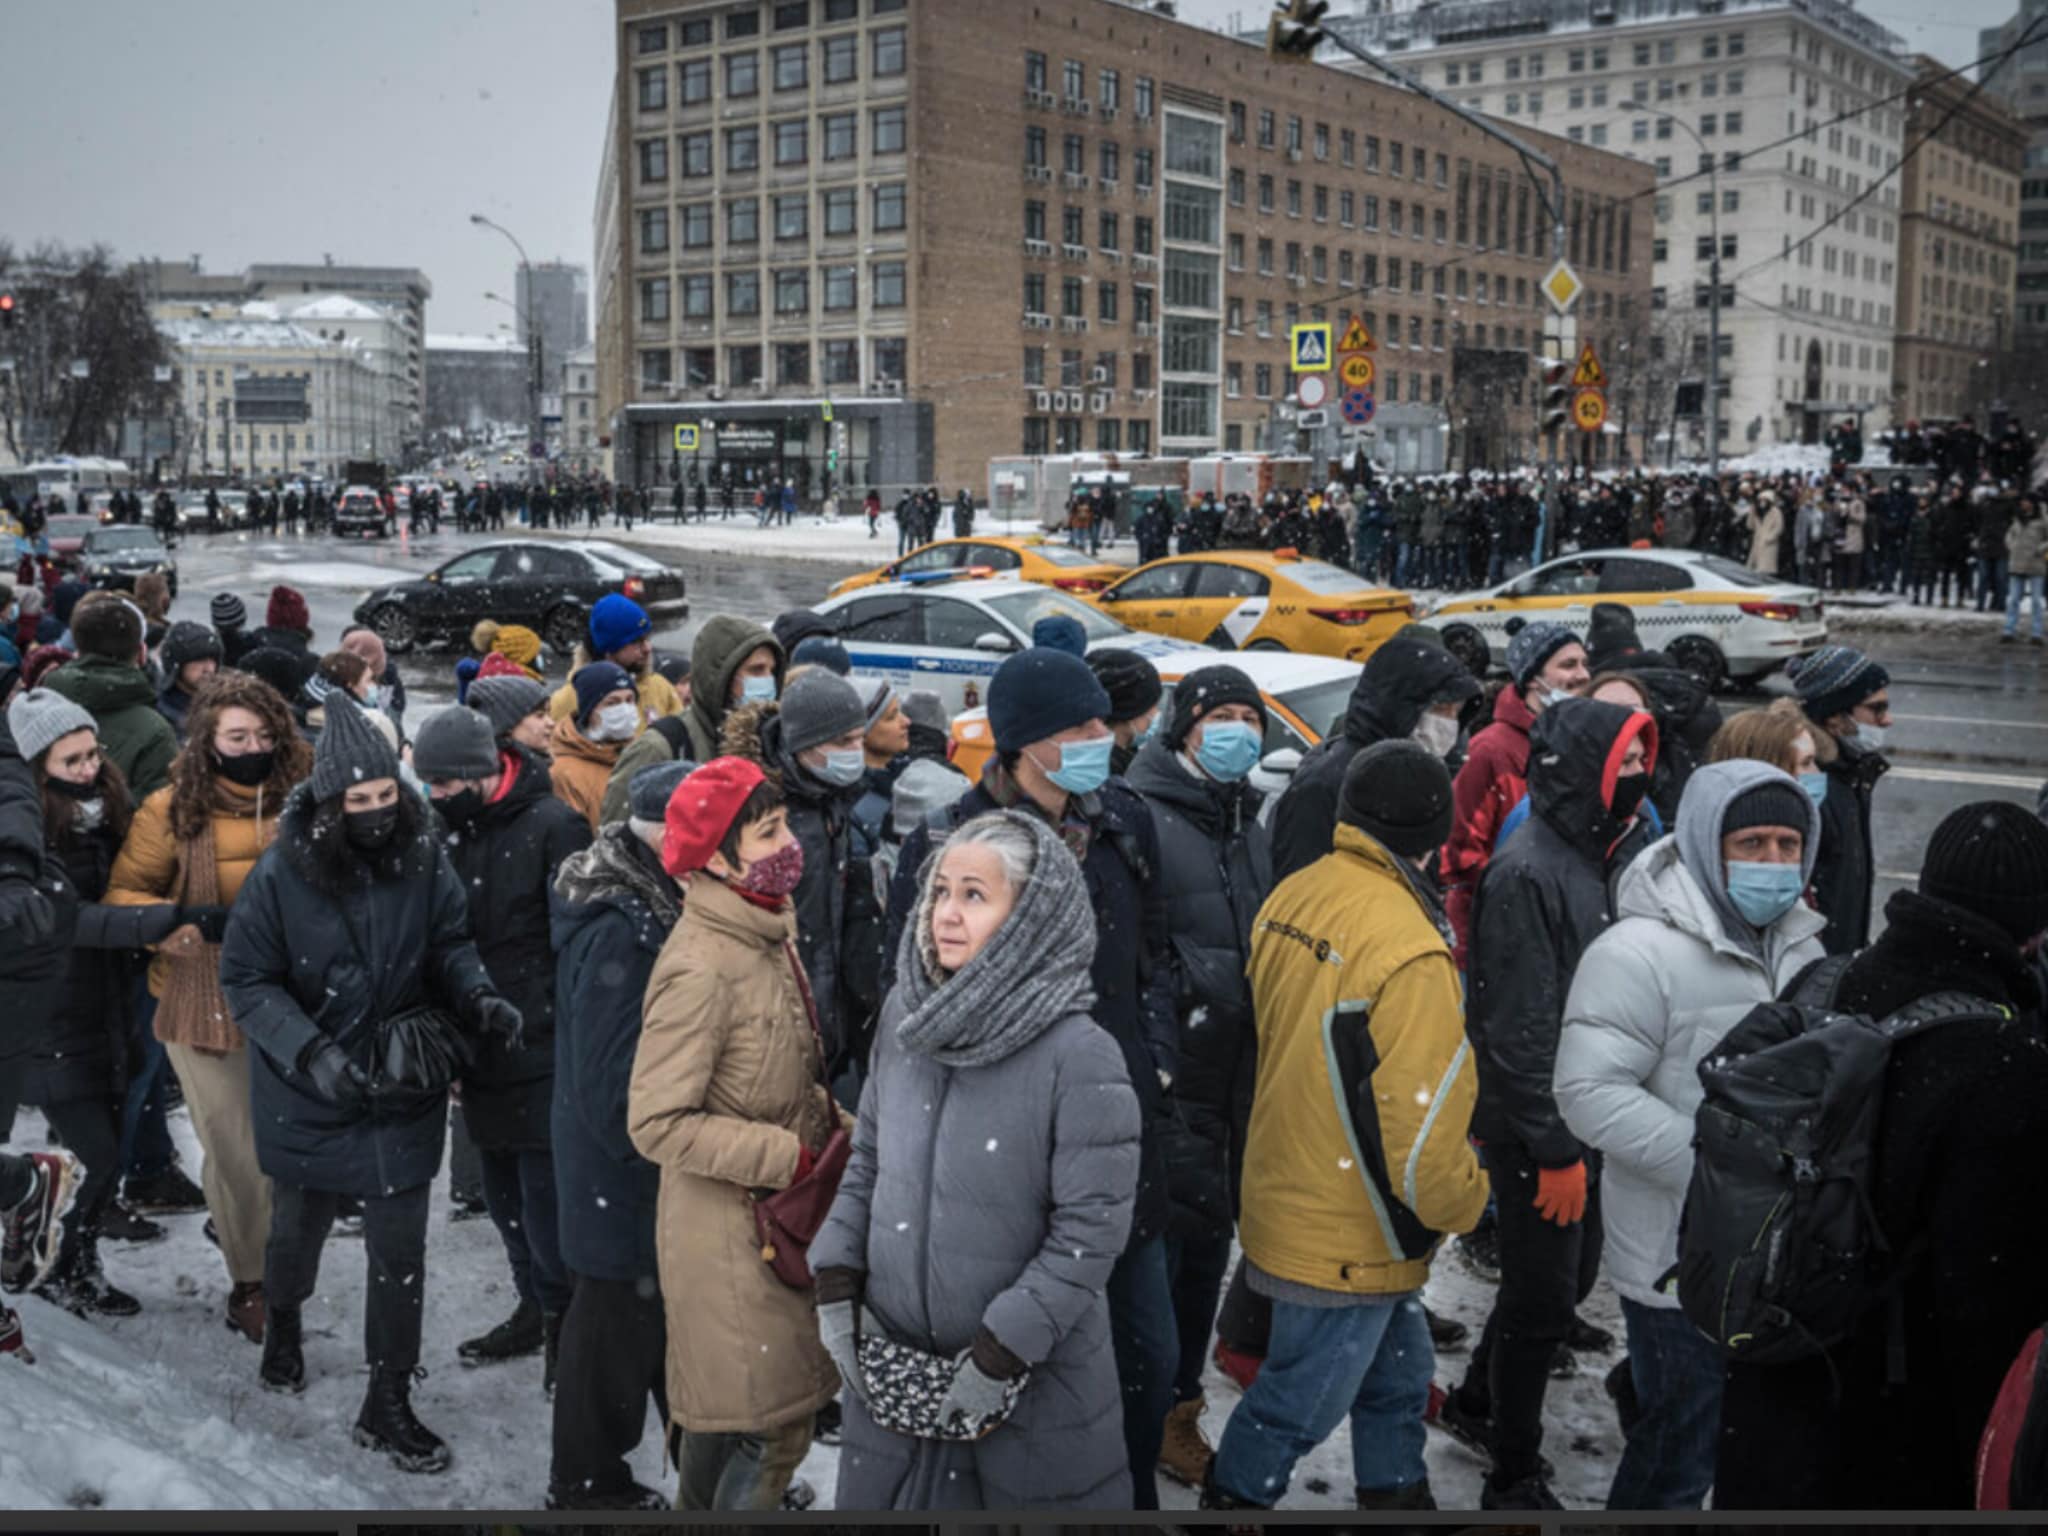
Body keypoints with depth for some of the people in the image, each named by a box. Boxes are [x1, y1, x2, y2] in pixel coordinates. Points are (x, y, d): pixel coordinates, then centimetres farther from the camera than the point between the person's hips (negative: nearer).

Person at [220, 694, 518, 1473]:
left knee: (400, 1248, 3)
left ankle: (387, 1403, 21)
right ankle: (285, 1321, 56)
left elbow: (449, 943, -1)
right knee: (299, 1226, 23)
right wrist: (312, 1055, -25)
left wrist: (477, 996, -20)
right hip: (307, 1091, 0)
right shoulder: (281, 874, -20)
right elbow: (247, 981, -13)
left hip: (403, 1087, 1)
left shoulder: (422, 857, -15)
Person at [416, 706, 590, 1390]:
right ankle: (536, 1309, 34)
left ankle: (566, 1320, 13)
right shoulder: (451, 828, 8)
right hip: (483, 1049, 8)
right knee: (503, 1193, 17)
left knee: (543, 1192, -6)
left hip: (541, 1050, -8)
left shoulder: (553, 826, -14)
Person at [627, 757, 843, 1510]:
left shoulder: (767, 929, 4)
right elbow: (657, 1123, -23)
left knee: (720, 1406, 23)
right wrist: (794, 1156, -22)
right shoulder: (701, 968, -24)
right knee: (770, 1425, 1)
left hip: (777, 1213, 8)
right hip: (728, 1227, -8)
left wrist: (831, 1119, 2)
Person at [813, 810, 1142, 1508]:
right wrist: (837, 1283, 2)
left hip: (1035, 1381, -5)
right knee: (879, 1496, 18)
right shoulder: (904, 1013, -3)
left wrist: (1002, 1352, -16)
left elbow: (1091, 1233, -16)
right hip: (894, 1360, 5)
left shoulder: (1081, 1058, -19)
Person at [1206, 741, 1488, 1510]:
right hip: (1350, 1238, -8)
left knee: (1396, 1379, 26)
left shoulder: (1289, 898, -4)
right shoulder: (1408, 953, -28)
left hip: (1288, 1186, 8)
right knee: (1299, 1402, 13)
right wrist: (1467, 1206, -8)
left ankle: (1396, 1491, 42)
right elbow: (1420, 1130, -26)